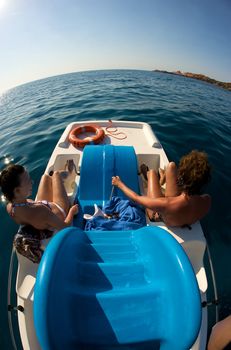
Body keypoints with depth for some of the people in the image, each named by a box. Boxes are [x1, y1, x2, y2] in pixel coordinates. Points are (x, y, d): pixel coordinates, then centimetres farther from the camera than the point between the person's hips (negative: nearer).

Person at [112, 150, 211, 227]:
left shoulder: (167, 204, -45)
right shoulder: (207, 201, -32)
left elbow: (136, 198, -28)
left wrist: (119, 184, -10)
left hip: (158, 217, -3)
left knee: (152, 172, 9)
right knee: (171, 166, 2)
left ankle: (148, 176, 49)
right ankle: (162, 180, 37)